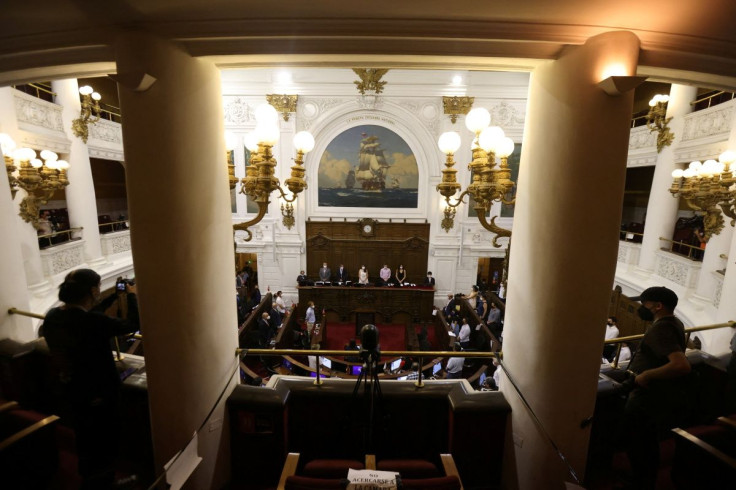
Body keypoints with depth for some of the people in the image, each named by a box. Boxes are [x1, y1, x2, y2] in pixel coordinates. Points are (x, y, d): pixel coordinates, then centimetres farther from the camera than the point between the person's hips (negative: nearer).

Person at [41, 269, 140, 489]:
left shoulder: (52, 316, -10)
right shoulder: (94, 322, -33)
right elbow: (133, 324, -19)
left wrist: (114, 297, 13)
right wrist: (131, 295, -6)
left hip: (72, 392, 8)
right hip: (101, 394, -7)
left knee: (85, 439, 29)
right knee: (104, 444, 18)